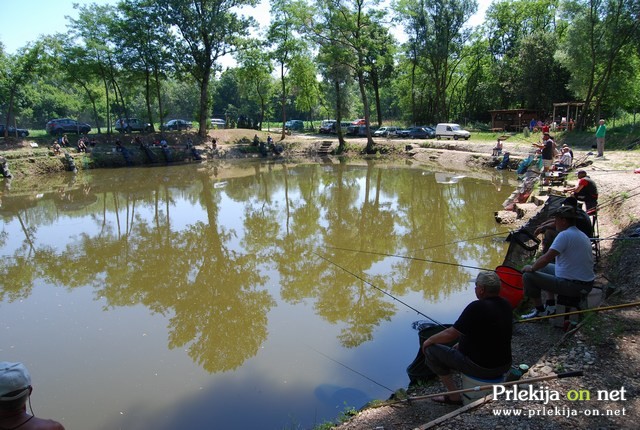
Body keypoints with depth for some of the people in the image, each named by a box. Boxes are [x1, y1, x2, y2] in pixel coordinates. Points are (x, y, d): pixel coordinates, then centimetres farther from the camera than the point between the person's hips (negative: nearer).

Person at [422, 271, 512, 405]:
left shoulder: (477, 307, -24)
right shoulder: (505, 305, 1)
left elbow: (450, 334, -19)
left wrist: (429, 340, -1)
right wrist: (461, 343, 18)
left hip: (481, 368, -8)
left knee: (430, 350, 0)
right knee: (459, 347, 31)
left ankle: (454, 396, 4)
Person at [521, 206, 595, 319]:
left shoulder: (564, 235, -18)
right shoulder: (583, 235, 11)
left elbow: (546, 258, -23)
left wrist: (531, 268, -4)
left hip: (573, 286, -10)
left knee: (528, 276, -6)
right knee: (546, 267, 29)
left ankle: (540, 311, 9)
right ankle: (550, 306, 27)